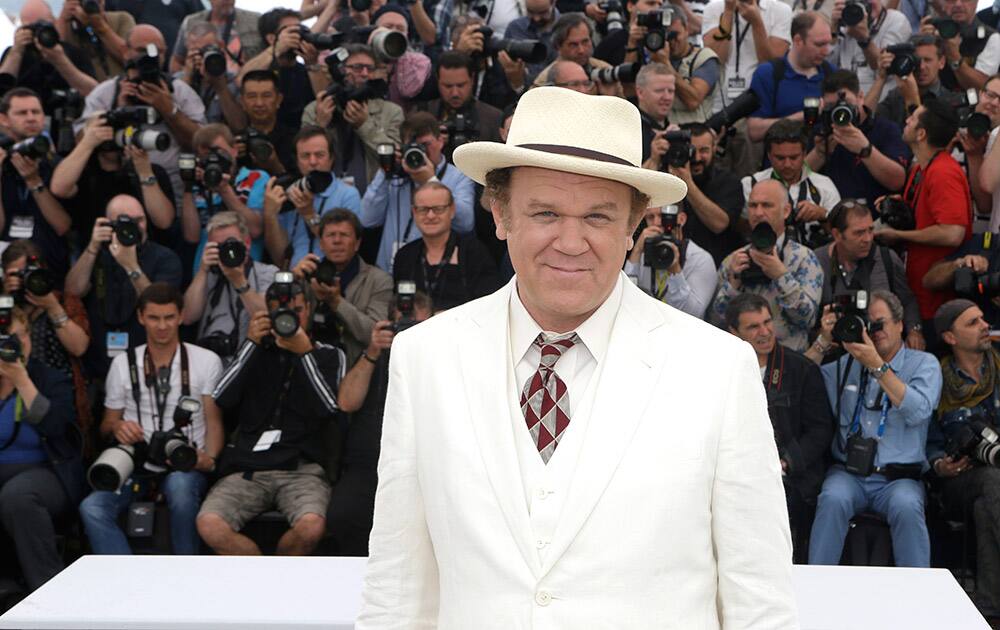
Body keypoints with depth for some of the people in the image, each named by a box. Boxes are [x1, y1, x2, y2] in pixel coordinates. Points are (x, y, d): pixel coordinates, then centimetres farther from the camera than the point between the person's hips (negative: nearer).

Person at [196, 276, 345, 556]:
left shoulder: (328, 355, 16)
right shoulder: (258, 352, 20)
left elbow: (328, 409, -2)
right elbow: (222, 399, 5)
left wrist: (304, 352, -6)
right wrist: (251, 342, 2)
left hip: (301, 467, -1)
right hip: (248, 467, 2)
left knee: (311, 526, -33)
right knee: (209, 525, -27)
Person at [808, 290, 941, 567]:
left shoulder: (923, 363, 9)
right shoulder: (846, 364, 18)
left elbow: (918, 411, -9)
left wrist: (877, 366, -13)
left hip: (897, 478, -2)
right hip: (848, 473, 2)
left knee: (906, 507, -34)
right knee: (833, 499, -31)